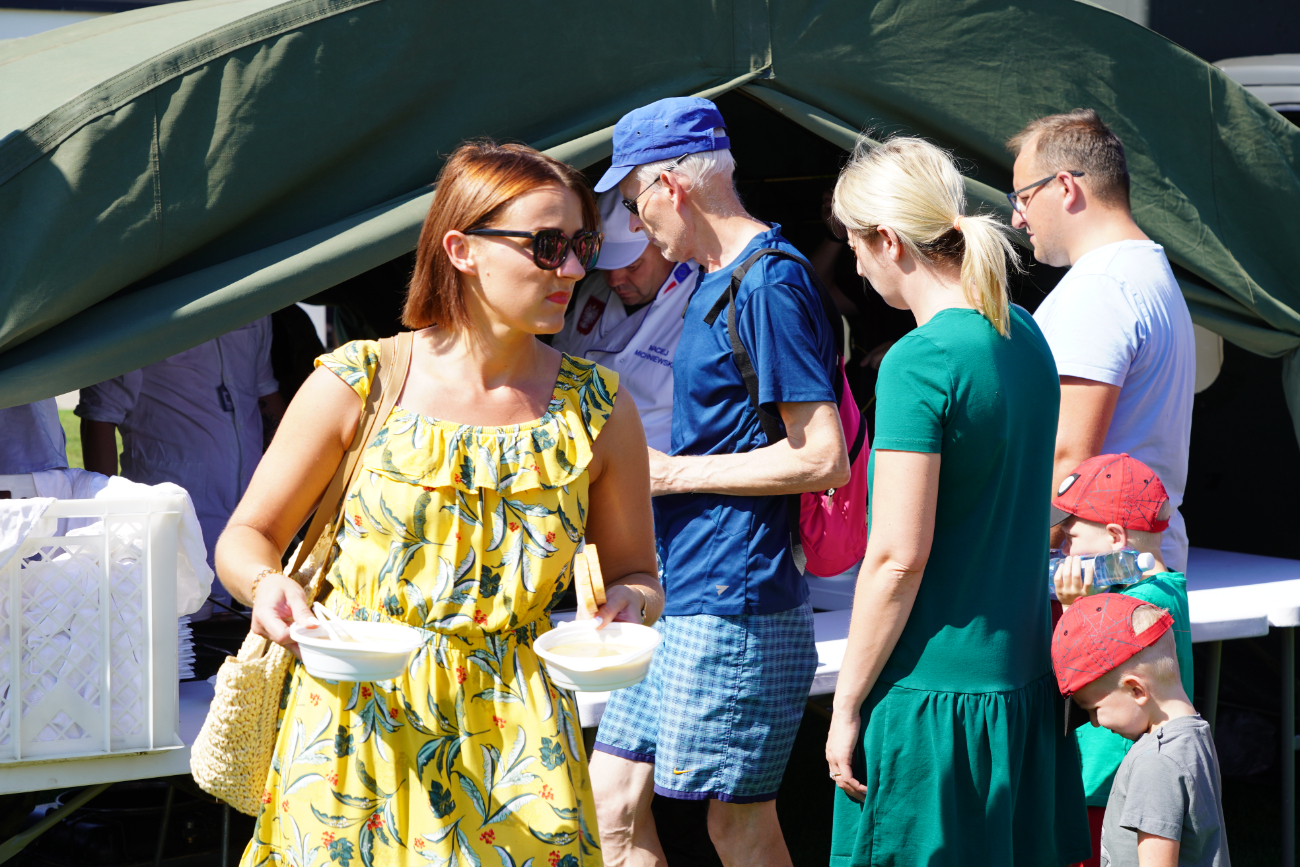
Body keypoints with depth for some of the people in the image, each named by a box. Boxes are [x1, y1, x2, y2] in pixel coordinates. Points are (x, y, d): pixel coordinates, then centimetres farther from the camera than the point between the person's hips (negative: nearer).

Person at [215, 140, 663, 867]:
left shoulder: (598, 408, 0)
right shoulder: (357, 385, -5)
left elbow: (635, 572, 10)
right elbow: (247, 536, 2)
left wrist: (628, 603, -13)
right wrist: (267, 584, -20)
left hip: (510, 734, 1)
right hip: (356, 722, -1)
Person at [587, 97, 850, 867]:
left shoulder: (770, 286, -14)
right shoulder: (715, 281, 16)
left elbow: (824, 458, -19)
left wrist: (674, 473, -13)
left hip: (734, 606, -10)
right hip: (680, 600, 10)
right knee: (614, 799, 10)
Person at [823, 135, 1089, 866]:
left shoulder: (920, 362, -17)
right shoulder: (1026, 338, 8)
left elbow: (898, 558, -18)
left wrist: (846, 707, -10)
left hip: (933, 694, -8)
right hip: (1022, 674, 8)